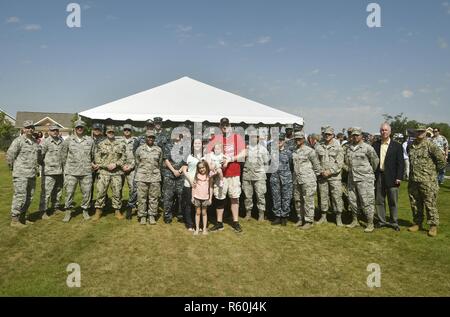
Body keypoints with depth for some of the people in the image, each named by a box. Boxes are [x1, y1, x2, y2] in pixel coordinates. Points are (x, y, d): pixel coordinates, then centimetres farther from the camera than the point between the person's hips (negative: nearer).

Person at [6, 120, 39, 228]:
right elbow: (10, 155, -10)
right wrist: (13, 168, -1)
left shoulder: (35, 142, 13)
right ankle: (14, 220, 4)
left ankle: (22, 218, 23)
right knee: (20, 197, -6)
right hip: (21, 174, -7)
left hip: (32, 174, 7)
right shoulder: (18, 141, -9)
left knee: (29, 197, 11)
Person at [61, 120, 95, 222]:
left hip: (86, 172, 1)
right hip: (71, 172, -1)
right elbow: (63, 155, 10)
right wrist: (67, 167, 11)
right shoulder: (68, 140, 3)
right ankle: (68, 212, 15)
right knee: (69, 192, 1)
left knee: (87, 192, 5)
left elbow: (93, 155, 17)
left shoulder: (90, 140, 6)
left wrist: (92, 163, 15)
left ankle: (85, 211, 20)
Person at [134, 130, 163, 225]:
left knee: (154, 197, 3)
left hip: (155, 177, 1)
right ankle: (142, 216, 11)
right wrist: (138, 174, 13)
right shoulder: (140, 149, 6)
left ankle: (152, 216, 13)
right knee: (141, 197, 0)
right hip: (142, 177, -1)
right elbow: (137, 163, 12)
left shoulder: (159, 150, 8)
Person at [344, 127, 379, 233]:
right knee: (352, 200, 13)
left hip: (364, 179, -6)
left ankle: (370, 224, 5)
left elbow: (375, 161, 0)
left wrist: (370, 172, 10)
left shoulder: (367, 148, -8)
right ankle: (355, 221, 27)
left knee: (367, 201, -4)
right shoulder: (348, 148, 10)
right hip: (352, 178, 6)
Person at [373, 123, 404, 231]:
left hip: (391, 178, -2)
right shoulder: (375, 145, 7)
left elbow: (400, 163, -2)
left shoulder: (397, 146, 0)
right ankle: (382, 221, 21)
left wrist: (399, 177, -9)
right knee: (379, 201, 9)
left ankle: (394, 222, 18)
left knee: (393, 201, 5)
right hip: (378, 177, 3)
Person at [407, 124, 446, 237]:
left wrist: (433, 170, -1)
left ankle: (433, 226, 11)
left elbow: (441, 159, -9)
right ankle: (417, 223, 26)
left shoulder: (430, 145, -9)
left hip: (427, 181, -6)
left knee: (430, 204, 0)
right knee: (415, 203, 13)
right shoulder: (411, 146, 9)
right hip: (413, 180, 6)